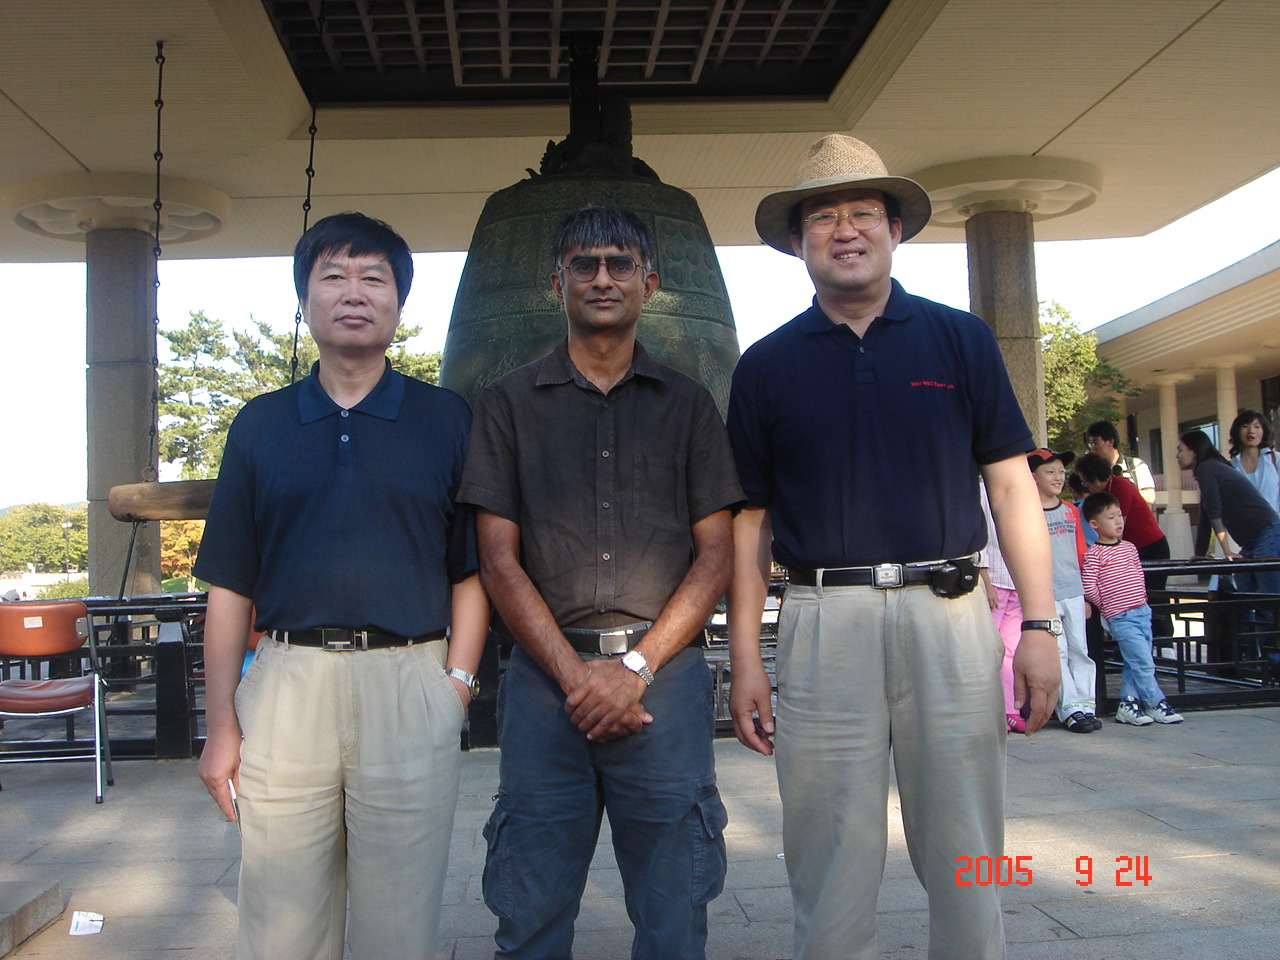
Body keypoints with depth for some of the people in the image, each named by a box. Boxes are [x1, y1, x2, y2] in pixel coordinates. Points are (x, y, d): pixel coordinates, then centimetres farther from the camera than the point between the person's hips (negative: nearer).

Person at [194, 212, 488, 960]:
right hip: (286, 681, 2)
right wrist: (222, 723, 4)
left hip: (409, 682, -1)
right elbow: (231, 586, 9)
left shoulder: (446, 420, 7)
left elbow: (472, 570, 6)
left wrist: (458, 685, -5)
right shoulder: (260, 424, 10)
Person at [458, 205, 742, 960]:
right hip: (546, 675, 0)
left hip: (665, 671, 0)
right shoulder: (510, 404, 10)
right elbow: (499, 559, 3)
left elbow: (716, 554, 5)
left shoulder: (688, 404, 11)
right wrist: (576, 674, -7)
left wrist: (635, 668, -7)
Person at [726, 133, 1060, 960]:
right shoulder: (767, 365, 9)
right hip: (824, 621, 0)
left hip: (949, 612, 0)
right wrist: (745, 658, 4)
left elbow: (1011, 485, 6)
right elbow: (750, 519, 8)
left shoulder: (960, 338, 8)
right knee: (832, 866, 8)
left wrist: (1039, 626, -2)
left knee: (966, 858, 8)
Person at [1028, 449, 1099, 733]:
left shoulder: (1071, 511, 12)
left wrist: (1086, 595, 14)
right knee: (1057, 652, -3)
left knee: (1079, 650, 7)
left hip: (1074, 593, 5)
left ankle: (1085, 704, 12)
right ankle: (1070, 708, 1)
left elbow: (1081, 555, 15)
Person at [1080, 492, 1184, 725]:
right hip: (1121, 618, -7)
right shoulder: (1094, 554, -11)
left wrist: (1141, 599, 14)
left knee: (1134, 664, 10)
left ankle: (1127, 704, 18)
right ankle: (1156, 704, 3)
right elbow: (1089, 588, -13)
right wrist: (1106, 606, -2)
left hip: (1142, 612, 7)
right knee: (1144, 664, -8)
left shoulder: (1129, 547, 12)